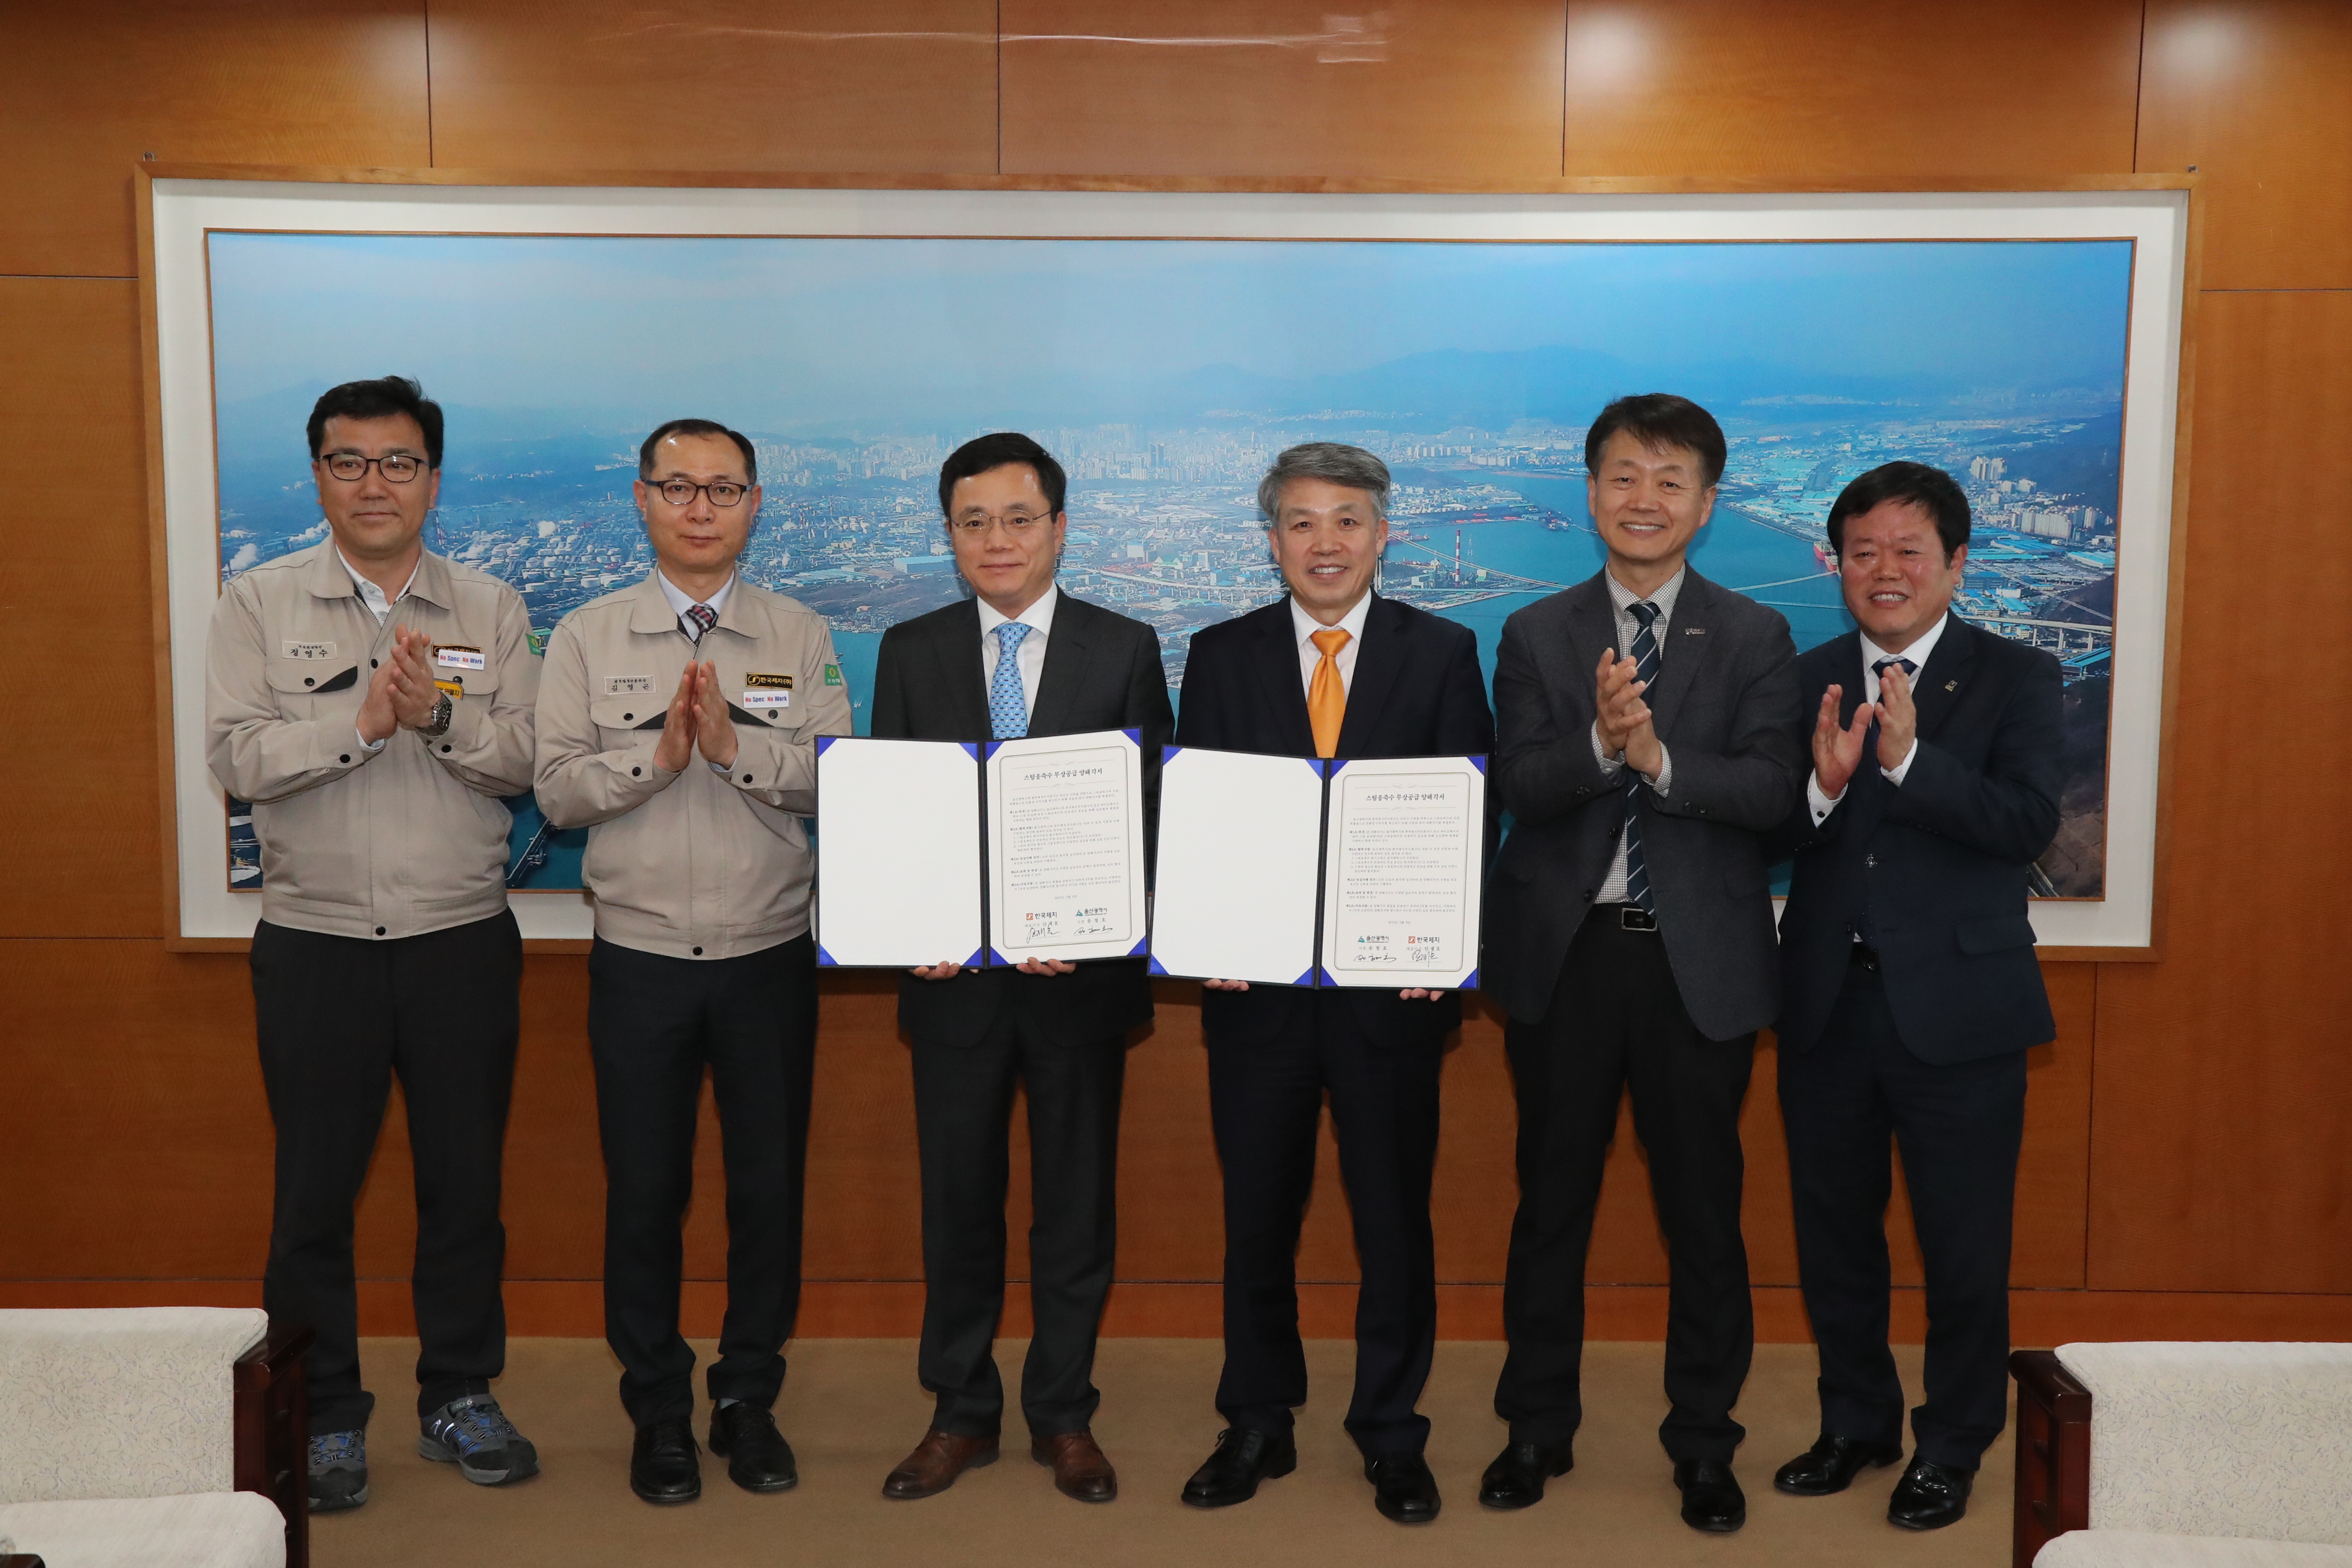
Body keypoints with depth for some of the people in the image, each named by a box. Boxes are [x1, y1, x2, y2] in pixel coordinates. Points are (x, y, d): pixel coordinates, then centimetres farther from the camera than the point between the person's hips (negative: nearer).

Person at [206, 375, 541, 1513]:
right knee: (314, 1191, 7)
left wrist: (440, 714, -19)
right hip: (315, 941, -1)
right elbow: (236, 756, -9)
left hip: (464, 939, 1)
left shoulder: (491, 610, 6)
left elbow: (525, 762, -3)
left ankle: (459, 1398, 25)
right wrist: (360, 719, -19)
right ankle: (324, 1417, 22)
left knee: (465, 1183, 9)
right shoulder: (259, 606, 3)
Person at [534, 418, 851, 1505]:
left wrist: (736, 744, -19)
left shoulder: (801, 638, 5)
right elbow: (558, 791, -2)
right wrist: (657, 754, -16)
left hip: (771, 956, 0)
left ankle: (749, 1401, 24)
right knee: (644, 1190, 7)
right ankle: (658, 1409, 24)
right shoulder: (588, 638, 5)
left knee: (769, 1183, 8)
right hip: (641, 957, 0)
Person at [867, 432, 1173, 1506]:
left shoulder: (1126, 649, 0)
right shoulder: (911, 652, 5)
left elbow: (1152, 808, -3)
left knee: (1077, 1198, 10)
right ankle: (961, 1414, 26)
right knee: (957, 1197, 10)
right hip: (955, 973, 1)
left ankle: (1064, 1415, 26)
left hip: (1081, 972, -1)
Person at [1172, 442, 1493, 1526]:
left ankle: (1391, 1436, 24)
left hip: (1390, 980, -1)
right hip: (1256, 980, 1)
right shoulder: (1221, 655, 6)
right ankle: (1257, 1425, 27)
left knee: (1393, 1213, 8)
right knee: (1256, 1212, 12)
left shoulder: (1442, 653, 2)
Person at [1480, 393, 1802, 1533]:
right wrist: (1601, 745, -26)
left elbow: (1772, 791, -10)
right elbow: (1518, 788, -8)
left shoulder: (1755, 638, 3)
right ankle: (1537, 1428, 27)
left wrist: (1660, 758, -25)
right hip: (1564, 954, 1)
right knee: (1551, 1200, 11)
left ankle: (1703, 1443, 26)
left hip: (1700, 958, 0)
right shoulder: (1536, 635, 4)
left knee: (1702, 1211, 9)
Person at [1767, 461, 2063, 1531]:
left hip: (1957, 1006, -3)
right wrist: (1821, 786, -23)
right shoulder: (1806, 681, 5)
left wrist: (1910, 759, -28)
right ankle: (1857, 1423, 36)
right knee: (1833, 1235, 16)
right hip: (1827, 1003, 3)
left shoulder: (2016, 678, -2)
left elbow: (2028, 824, -17)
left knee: (1964, 1245, 8)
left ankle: (1952, 1449, 28)